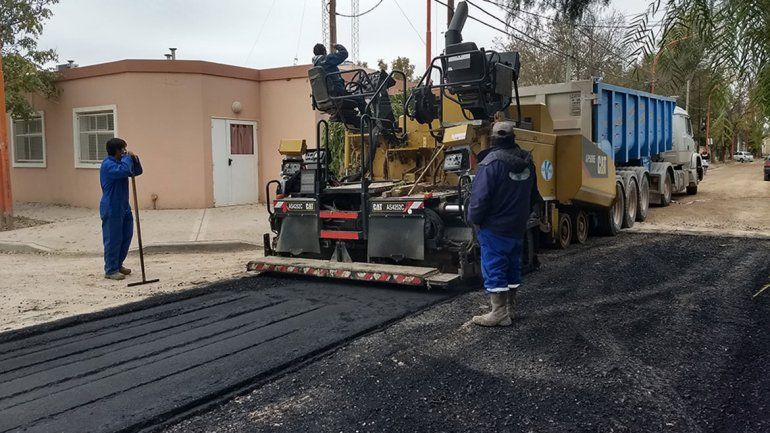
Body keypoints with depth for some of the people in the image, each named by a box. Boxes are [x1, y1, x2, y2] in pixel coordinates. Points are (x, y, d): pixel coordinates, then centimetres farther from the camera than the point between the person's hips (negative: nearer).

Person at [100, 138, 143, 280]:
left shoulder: (120, 162, 13)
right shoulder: (108, 164, -16)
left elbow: (137, 172, 20)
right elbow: (124, 171, -33)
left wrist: (134, 159, 1)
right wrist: (127, 158, -16)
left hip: (123, 208, 10)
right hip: (112, 209, -10)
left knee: (126, 236, 15)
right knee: (113, 240, -3)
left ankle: (118, 264, 29)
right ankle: (110, 270, 6)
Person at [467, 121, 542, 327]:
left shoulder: (491, 162, -18)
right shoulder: (527, 161, 5)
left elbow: (480, 196, -21)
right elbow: (533, 195, 14)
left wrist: (475, 219, -7)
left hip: (494, 227, -7)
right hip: (518, 227, 7)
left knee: (494, 269, -2)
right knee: (513, 267, 16)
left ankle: (499, 313, -1)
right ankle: (510, 308, 26)